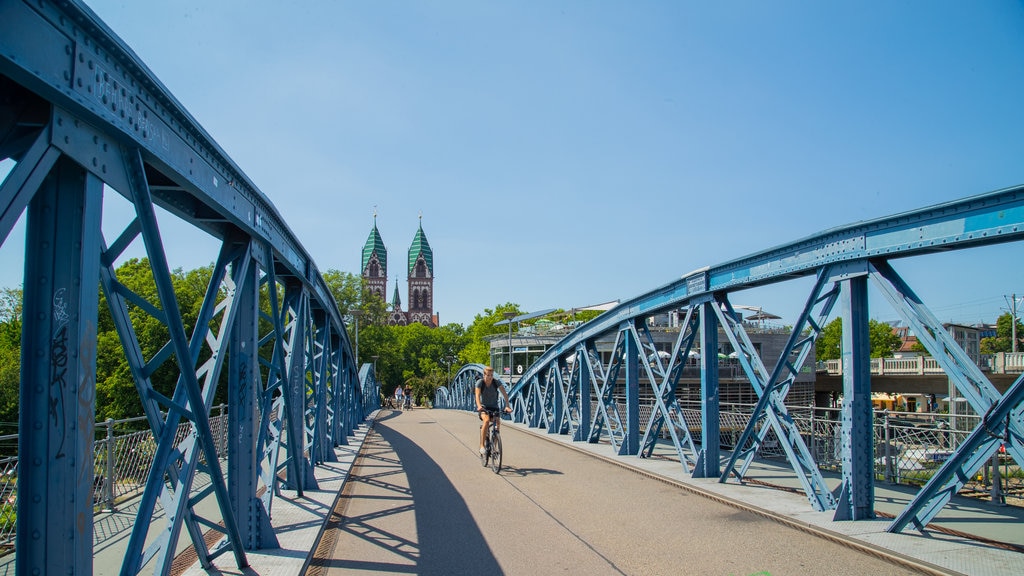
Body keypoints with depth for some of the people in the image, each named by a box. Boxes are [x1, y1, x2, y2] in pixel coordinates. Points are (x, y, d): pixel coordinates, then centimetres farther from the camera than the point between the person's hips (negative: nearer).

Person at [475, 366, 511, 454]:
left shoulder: (496, 382, -12)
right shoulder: (480, 382, -14)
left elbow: (505, 394, -20)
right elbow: (477, 395, -27)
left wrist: (507, 406, -35)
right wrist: (479, 406, -46)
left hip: (494, 407, 3)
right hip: (483, 407, -3)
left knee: (497, 424, -13)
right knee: (486, 420, -31)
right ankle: (481, 446, -29)